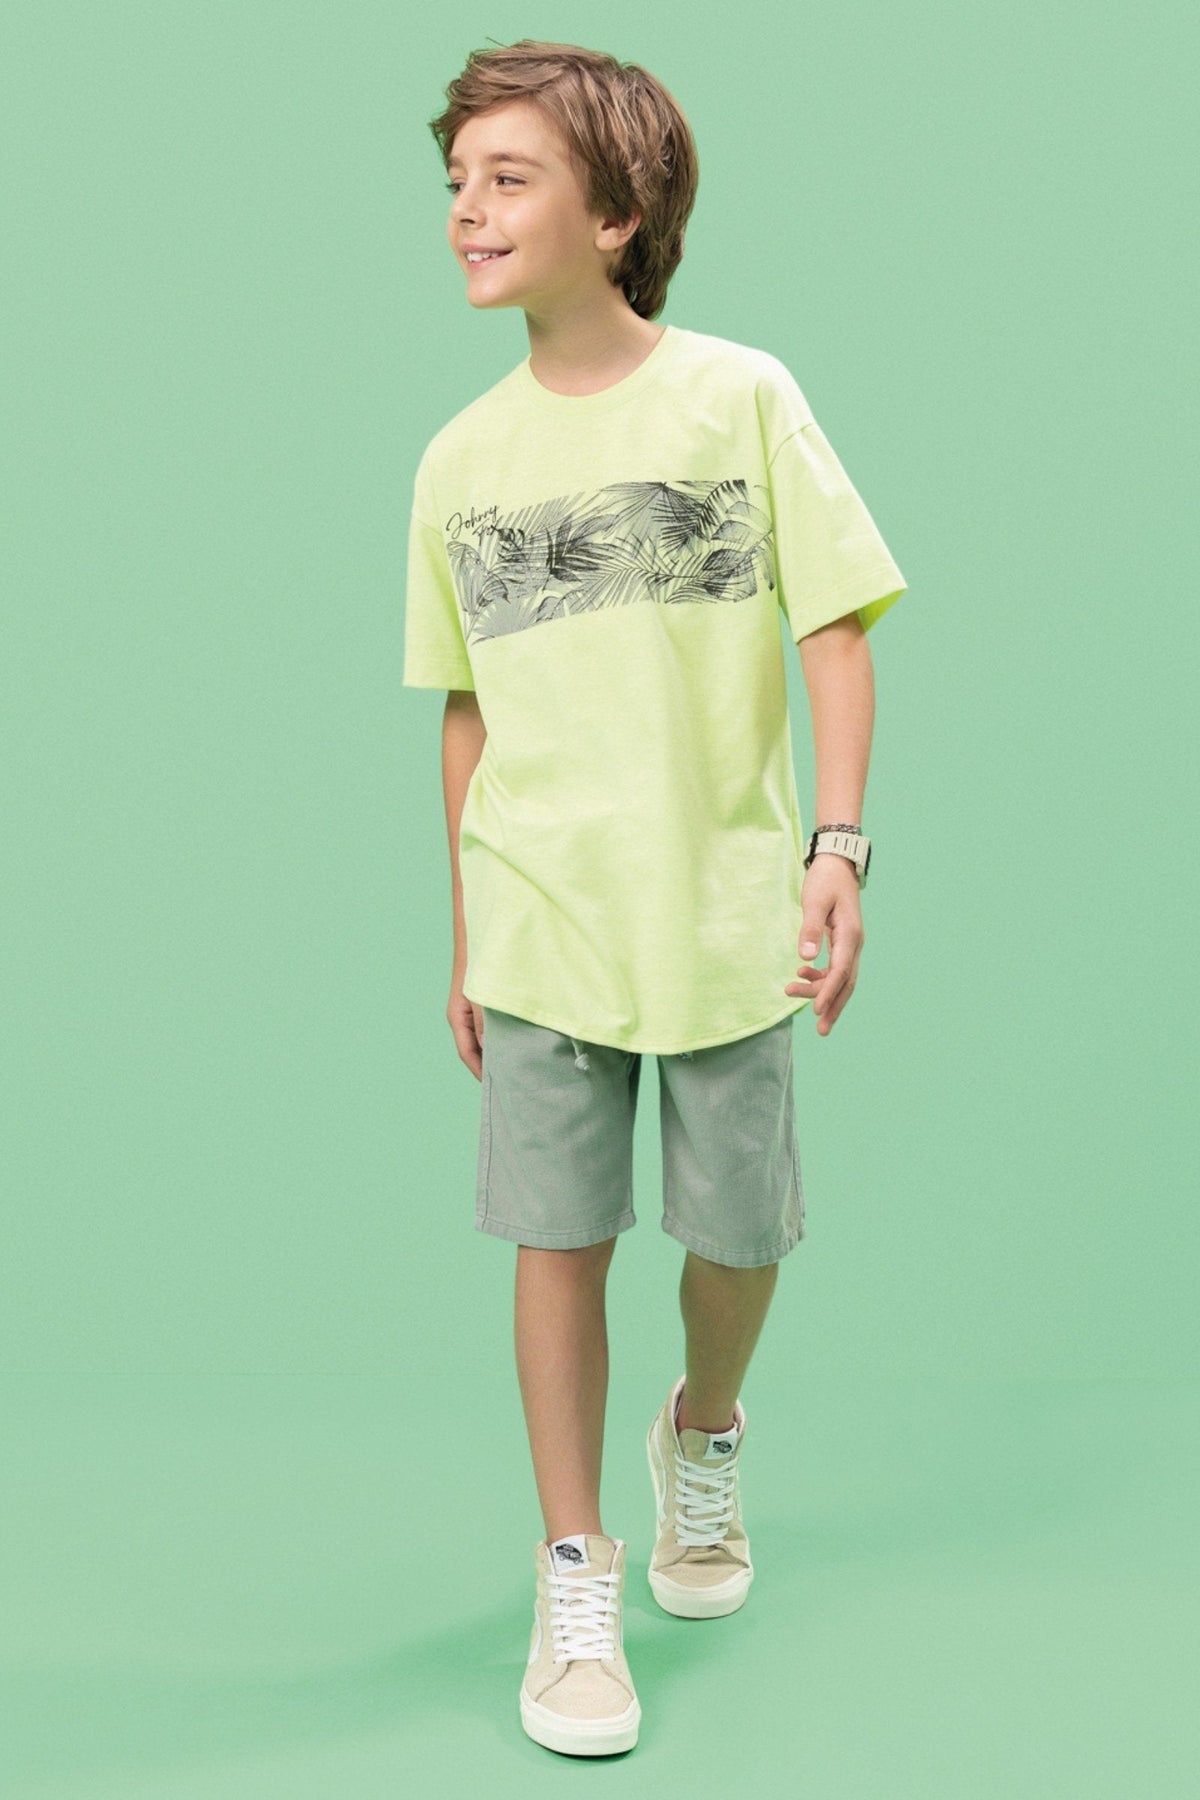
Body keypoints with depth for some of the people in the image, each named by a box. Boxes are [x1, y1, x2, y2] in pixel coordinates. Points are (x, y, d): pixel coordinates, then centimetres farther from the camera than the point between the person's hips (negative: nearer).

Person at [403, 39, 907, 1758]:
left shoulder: (740, 395, -4)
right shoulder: (461, 458, 5)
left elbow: (837, 631, -3)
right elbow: (468, 711, 10)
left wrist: (837, 847, -13)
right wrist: (465, 941, 10)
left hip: (724, 916, -1)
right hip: (542, 925, 2)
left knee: (738, 1238, 10)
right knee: (559, 1241, 2)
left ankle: (704, 1435, 42)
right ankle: (577, 1582, 16)